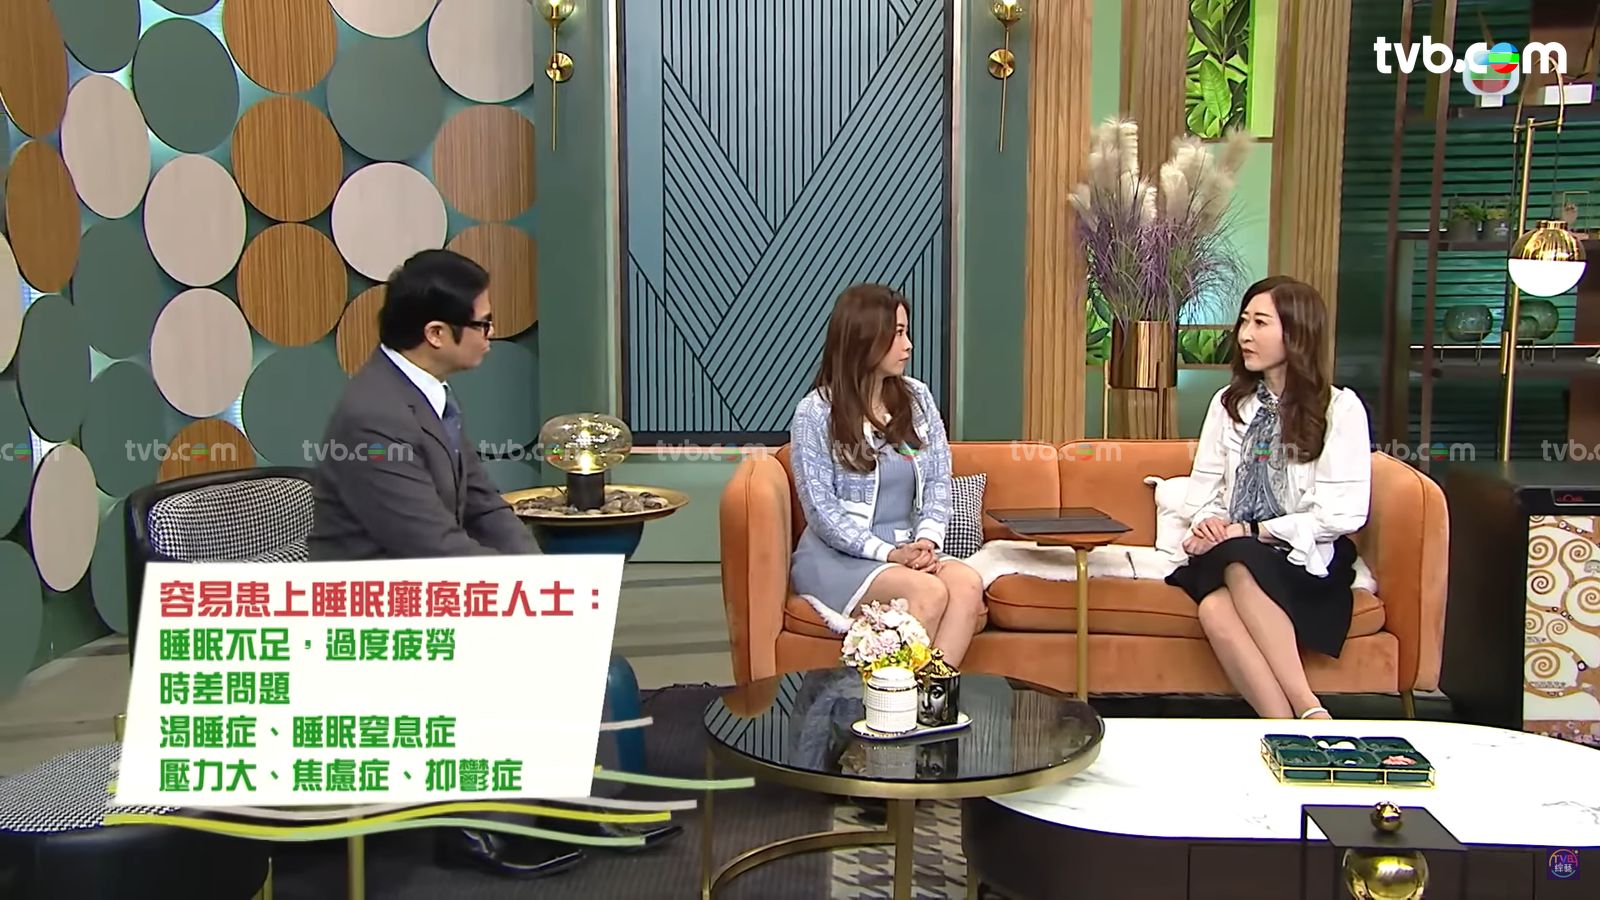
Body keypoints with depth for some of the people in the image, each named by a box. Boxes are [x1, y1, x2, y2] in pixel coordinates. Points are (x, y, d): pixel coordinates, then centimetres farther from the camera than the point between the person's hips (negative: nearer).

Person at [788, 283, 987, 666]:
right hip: (837, 556, -5)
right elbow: (823, 510, -11)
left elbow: (939, 480, 7)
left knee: (968, 583, -27)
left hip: (906, 549, 5)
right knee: (929, 591, -31)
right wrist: (889, 553, -19)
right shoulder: (815, 413, -7)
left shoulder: (917, 397, 8)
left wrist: (926, 539, -11)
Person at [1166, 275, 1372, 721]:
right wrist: (1208, 521, -9)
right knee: (1214, 609, -32)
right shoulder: (1228, 403, 16)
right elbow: (1204, 485, 14)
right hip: (1230, 552, 3)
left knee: (1241, 570, -37)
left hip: (1307, 560, -3)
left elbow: (1345, 512, -6)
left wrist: (1255, 531, -12)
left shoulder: (1340, 408, 1)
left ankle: (1305, 710, -35)